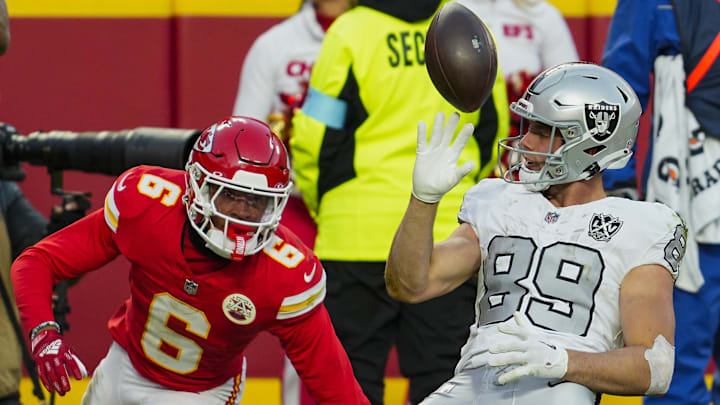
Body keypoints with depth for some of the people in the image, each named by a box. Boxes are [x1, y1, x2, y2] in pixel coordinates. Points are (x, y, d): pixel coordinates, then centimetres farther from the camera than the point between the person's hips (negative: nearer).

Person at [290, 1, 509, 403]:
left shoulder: (349, 33, -8)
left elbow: (316, 139, -5)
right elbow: (494, 128, 13)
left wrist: (321, 205, 12)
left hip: (360, 230, -3)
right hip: (448, 229, 3)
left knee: (353, 369, 5)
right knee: (443, 368, 8)